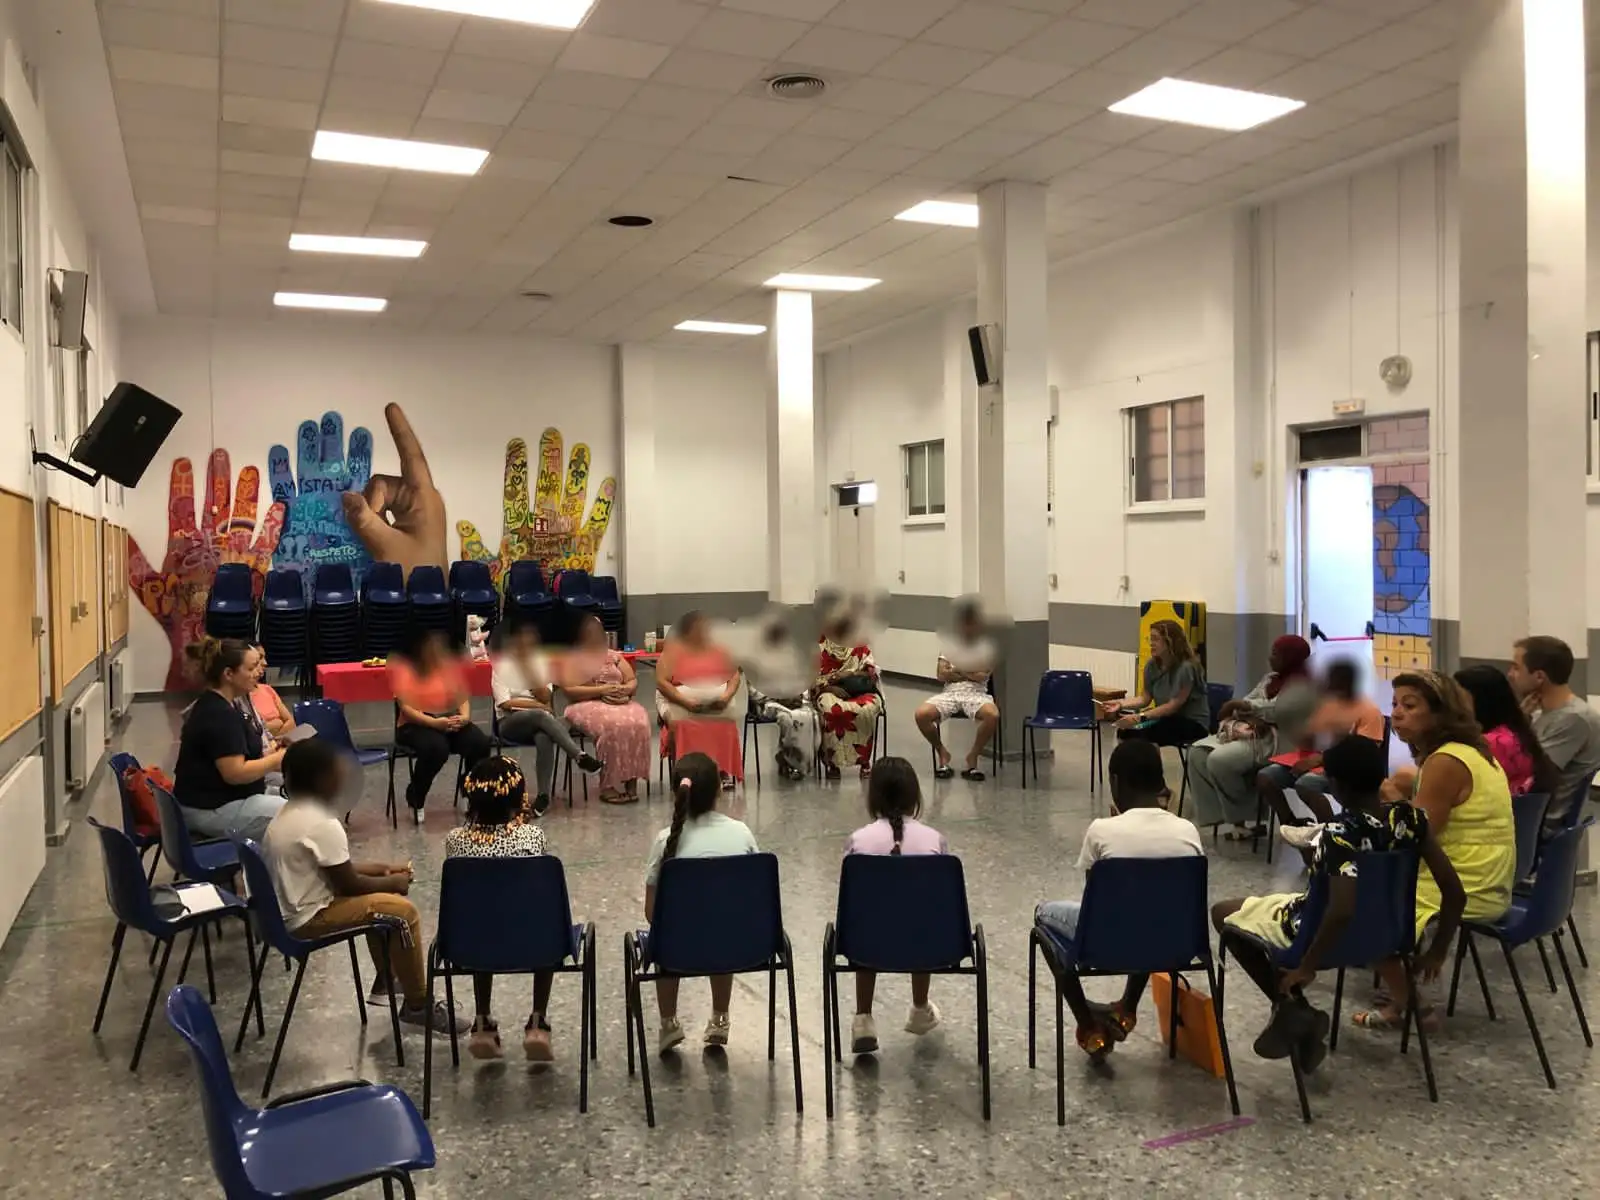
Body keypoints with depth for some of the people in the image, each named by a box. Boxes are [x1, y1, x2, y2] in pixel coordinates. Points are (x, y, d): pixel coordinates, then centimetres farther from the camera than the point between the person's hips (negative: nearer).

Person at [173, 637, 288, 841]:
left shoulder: (212, 704, 10)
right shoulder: (220, 716, -21)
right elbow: (235, 772, -26)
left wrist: (268, 754, 5)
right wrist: (277, 760, -15)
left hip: (217, 798, 10)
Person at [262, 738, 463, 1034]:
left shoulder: (289, 814, 7)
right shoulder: (322, 823, -24)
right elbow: (348, 884, -17)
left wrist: (383, 869, 12)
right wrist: (393, 882, -1)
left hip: (289, 909, 11)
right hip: (308, 918, -10)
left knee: (379, 896, 24)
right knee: (404, 911, -8)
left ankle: (386, 980, 33)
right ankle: (418, 1006, 4)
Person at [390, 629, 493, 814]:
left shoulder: (449, 665, 8)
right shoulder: (404, 668, -5)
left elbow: (463, 698, 9)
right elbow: (406, 708, -13)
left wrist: (465, 716, -13)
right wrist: (434, 722, -27)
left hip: (451, 722, 4)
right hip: (416, 725, -4)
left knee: (480, 742, -24)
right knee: (437, 748, -36)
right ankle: (415, 797, -8)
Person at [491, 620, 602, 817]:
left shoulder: (540, 662, 10)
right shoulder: (501, 666, 0)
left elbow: (545, 698, 0)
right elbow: (506, 703, -7)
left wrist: (531, 670, -10)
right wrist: (537, 705, -8)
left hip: (538, 719, 2)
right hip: (511, 722, -2)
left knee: (544, 737, -36)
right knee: (540, 715, -37)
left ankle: (543, 795, -32)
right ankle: (580, 756, -39)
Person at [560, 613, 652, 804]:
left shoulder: (613, 655, 20)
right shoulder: (571, 659, 7)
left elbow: (633, 681, 17)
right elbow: (569, 690, -5)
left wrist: (626, 689, -8)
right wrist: (601, 690, -14)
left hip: (621, 702, 4)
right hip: (587, 705, -4)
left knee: (637, 724, -31)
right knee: (613, 725, -37)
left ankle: (631, 779, -24)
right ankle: (608, 784, -28)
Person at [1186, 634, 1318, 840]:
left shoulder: (1302, 686, -9)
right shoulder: (1270, 678, 19)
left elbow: (1275, 709, -22)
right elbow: (1248, 702, 12)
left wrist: (1239, 704, -12)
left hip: (1275, 741, -9)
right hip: (1248, 732, 9)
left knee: (1219, 760, -28)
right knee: (1198, 752, -9)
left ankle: (1248, 819, -10)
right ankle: (1216, 814, -13)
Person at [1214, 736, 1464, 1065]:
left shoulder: (1340, 833, -30)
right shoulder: (1411, 817, -12)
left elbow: (1341, 912, -40)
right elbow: (1455, 893, -10)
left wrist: (1307, 967, -26)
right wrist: (1437, 951, 4)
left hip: (1317, 932, -6)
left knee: (1223, 913, 14)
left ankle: (1291, 1006, 3)